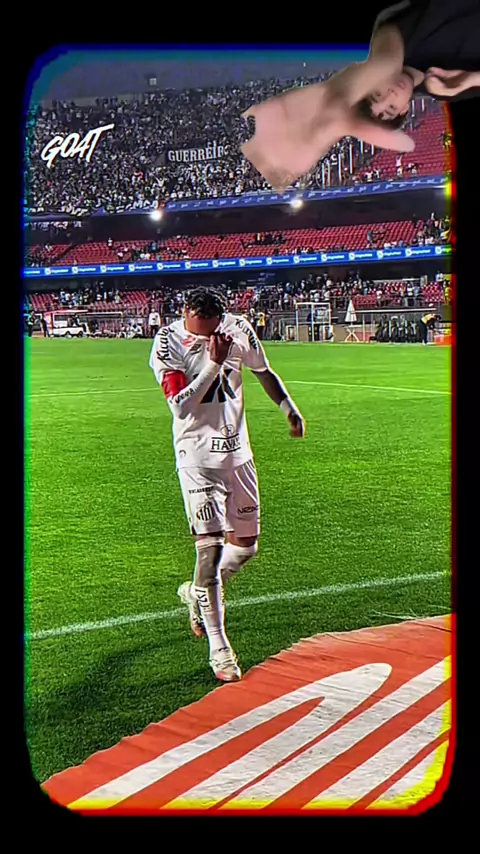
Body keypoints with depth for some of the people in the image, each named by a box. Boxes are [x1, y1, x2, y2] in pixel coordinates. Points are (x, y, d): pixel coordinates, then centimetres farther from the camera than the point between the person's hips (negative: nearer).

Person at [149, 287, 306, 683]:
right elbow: (181, 405, -24)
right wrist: (214, 362, -27)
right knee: (210, 546, -11)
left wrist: (289, 408, 17)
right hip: (198, 456, -5)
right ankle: (219, 647, -2)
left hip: (237, 450, 5)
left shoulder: (239, 329, 0)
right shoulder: (169, 343, -13)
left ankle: (199, 593, 38)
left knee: (245, 545, 9)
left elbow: (263, 371, 19)